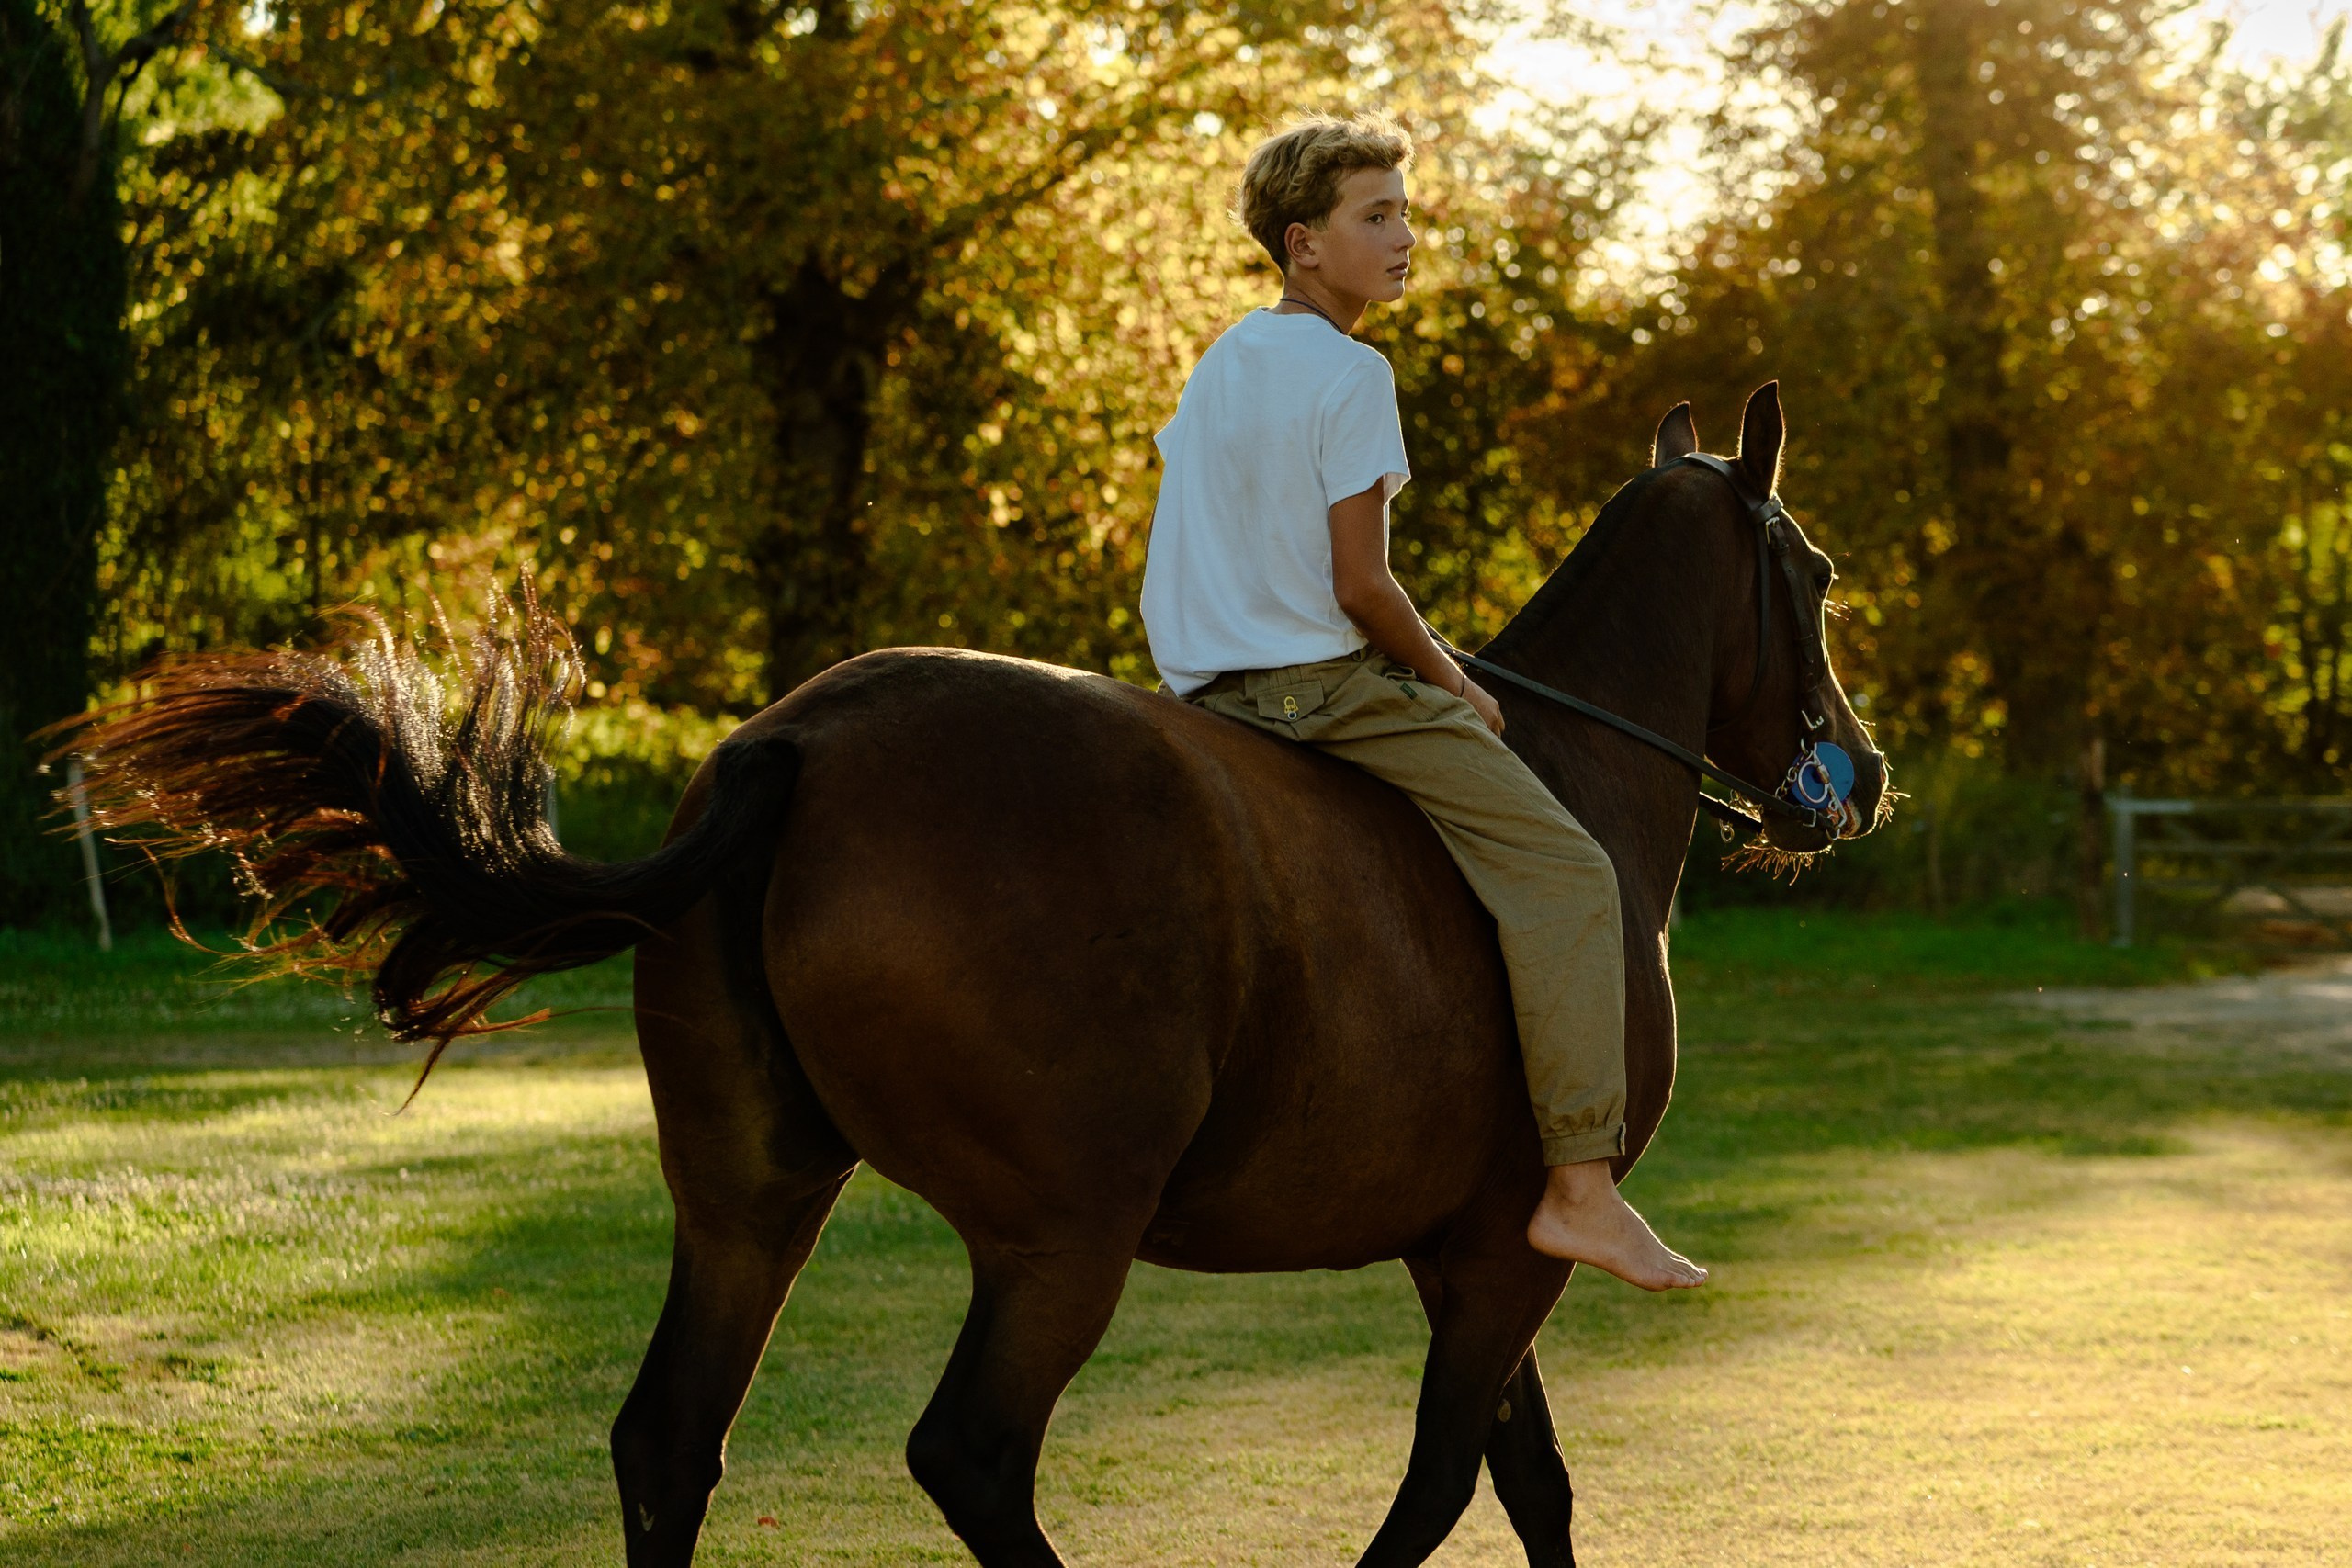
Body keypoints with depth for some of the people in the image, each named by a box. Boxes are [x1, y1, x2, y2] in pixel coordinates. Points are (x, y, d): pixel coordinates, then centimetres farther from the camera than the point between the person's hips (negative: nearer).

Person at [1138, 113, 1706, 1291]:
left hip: (1203, 688, 9)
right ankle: (1580, 1186, -17)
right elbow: (1360, 586, -17)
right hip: (1325, 683, -9)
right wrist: (1451, 680, -2)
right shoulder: (1350, 373, -13)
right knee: (1564, 873, -10)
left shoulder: (1219, 364, 13)